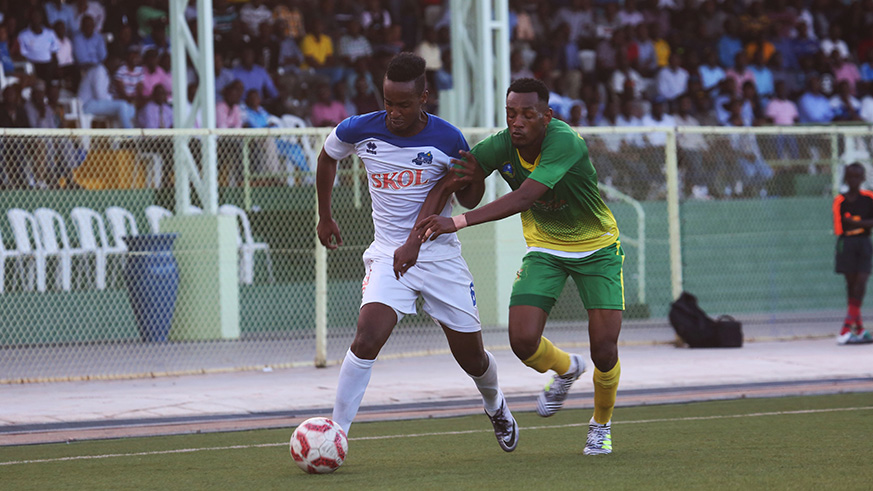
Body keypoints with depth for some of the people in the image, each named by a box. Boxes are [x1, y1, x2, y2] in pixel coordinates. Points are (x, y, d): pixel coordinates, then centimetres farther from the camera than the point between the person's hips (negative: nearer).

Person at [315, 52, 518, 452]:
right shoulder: (359, 131, -7)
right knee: (368, 336, -25)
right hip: (388, 254, 0)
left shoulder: (448, 140, -11)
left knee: (471, 357, 9)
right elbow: (327, 158, 14)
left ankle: (495, 405, 44)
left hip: (440, 254, 0)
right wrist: (325, 218, 23)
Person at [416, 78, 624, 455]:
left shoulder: (565, 142, -33)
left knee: (604, 348, -11)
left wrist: (458, 222, -51)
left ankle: (601, 425, 19)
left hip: (596, 247, -4)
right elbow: (469, 200, -7)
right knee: (523, 339, -14)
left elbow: (523, 198, -44)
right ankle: (566, 369, 23)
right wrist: (473, 176, -31)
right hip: (544, 249, 4)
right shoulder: (500, 147, -17)